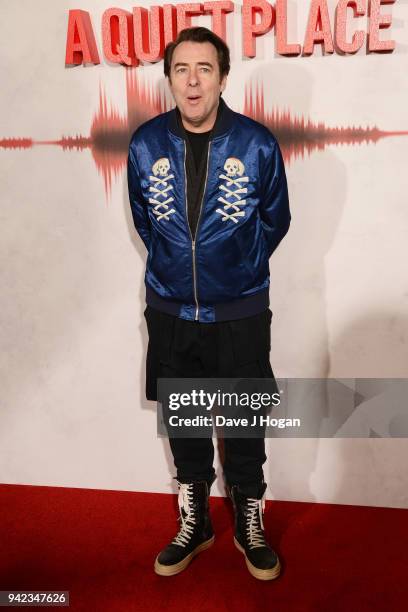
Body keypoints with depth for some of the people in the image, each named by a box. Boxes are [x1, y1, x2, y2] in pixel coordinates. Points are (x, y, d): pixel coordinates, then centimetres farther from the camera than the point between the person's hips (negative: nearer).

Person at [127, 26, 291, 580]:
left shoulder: (257, 144, -10)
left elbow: (275, 219, 5)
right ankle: (194, 522, 37)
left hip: (240, 311, -2)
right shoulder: (145, 144, -5)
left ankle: (249, 522, 36)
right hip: (170, 311, 2)